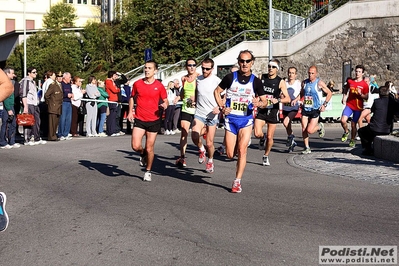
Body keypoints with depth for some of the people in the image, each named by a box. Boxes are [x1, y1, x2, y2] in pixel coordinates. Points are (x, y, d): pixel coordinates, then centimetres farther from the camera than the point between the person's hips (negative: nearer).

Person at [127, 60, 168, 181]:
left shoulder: (159, 86, -3)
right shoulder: (137, 83, 1)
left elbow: (165, 100, 7)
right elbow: (132, 97, 16)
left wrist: (165, 105, -16)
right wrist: (130, 111, 5)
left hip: (153, 120, -1)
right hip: (139, 119, 1)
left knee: (149, 148, 4)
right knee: (135, 146, -11)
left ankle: (148, 171, 24)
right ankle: (143, 154, 26)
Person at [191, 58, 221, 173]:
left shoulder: (217, 81, -7)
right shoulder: (198, 79, 8)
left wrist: (219, 107, -21)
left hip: (212, 115, -3)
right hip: (199, 114, 3)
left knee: (209, 143, 1)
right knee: (194, 136, -22)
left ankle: (210, 161, 31)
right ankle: (201, 149, 11)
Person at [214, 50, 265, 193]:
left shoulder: (256, 81, 0)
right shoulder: (230, 77, -2)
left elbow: (264, 101, 5)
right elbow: (217, 91, 8)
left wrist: (259, 103, -19)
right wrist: (222, 107, -6)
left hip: (246, 119, 0)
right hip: (230, 118, 0)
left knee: (242, 151, -10)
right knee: (230, 155, 1)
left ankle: (237, 181, 1)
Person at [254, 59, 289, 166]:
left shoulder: (280, 82, -5)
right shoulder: (261, 77, 3)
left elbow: (288, 99, -8)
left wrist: (278, 100, -24)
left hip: (273, 111, -1)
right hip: (261, 110, 1)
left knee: (270, 137, 4)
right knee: (257, 134, -16)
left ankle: (266, 156, 26)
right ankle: (263, 138, 21)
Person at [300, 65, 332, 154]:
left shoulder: (319, 83, -8)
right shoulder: (304, 83, 5)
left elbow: (329, 93, -3)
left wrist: (324, 104, -11)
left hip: (315, 110, -4)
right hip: (305, 109, 4)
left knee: (309, 130, -10)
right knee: (304, 129, -2)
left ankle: (320, 126, 22)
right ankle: (307, 148, 11)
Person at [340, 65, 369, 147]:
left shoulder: (365, 85, -3)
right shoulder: (350, 81, 5)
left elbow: (366, 97, -1)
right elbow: (345, 89, 23)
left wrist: (360, 94, -20)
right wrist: (344, 98, 10)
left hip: (358, 107, -2)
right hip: (349, 105, 2)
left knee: (353, 125, 4)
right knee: (343, 120, -20)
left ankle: (352, 140, 25)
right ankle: (346, 132, 11)